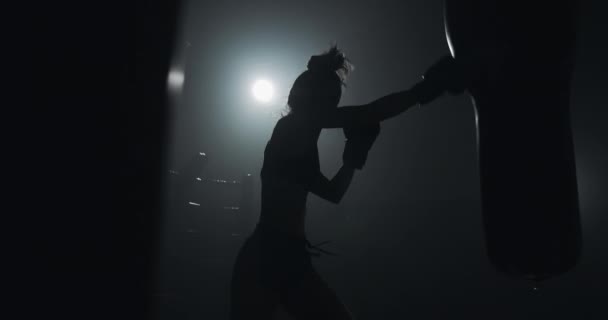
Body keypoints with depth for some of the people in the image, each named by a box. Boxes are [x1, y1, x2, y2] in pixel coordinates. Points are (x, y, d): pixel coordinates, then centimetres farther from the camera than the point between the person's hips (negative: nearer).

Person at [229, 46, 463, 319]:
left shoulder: (299, 142, 20)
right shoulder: (291, 127, -5)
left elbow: (333, 192, 28)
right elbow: (367, 115, -14)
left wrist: (353, 156, 20)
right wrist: (420, 91, -8)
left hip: (290, 260, 9)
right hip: (266, 258, -9)